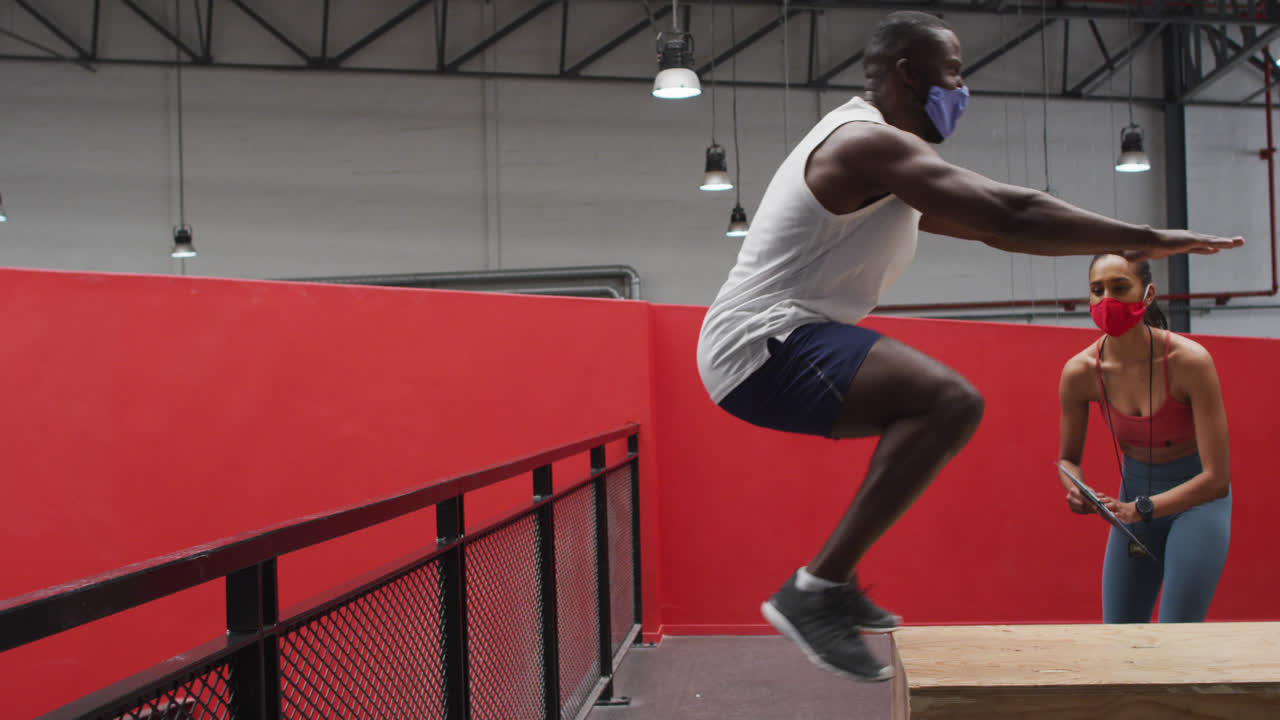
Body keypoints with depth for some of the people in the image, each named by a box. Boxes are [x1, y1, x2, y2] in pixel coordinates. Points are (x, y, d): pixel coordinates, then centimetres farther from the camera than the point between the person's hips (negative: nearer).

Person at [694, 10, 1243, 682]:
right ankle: (816, 590, -23)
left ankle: (837, 584, 21)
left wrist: (1115, 245, 25)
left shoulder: (877, 153, 21)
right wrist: (1145, 238, -12)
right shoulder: (870, 142, -12)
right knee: (951, 402, -27)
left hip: (753, 344, 11)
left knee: (922, 414, 24)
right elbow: (1010, 213, -20)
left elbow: (987, 224, 26)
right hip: (763, 344, -11)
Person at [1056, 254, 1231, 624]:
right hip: (1135, 497, 4)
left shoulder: (1190, 360, -25)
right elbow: (1068, 458, 1)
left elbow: (1217, 478, -25)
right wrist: (1077, 490, -21)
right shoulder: (1079, 372, -15)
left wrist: (1141, 509, -31)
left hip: (1198, 496, -3)